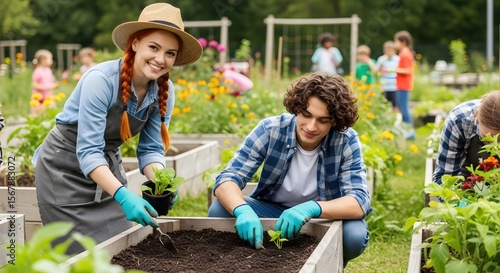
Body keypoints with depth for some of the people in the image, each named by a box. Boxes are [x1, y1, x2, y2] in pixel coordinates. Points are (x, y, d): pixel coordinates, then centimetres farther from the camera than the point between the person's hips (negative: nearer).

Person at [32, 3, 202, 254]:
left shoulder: (164, 92, -10)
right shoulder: (101, 79, -29)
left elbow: (151, 149, -6)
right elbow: (88, 152, -31)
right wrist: (123, 195, -44)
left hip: (108, 165, 6)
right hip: (65, 167, -5)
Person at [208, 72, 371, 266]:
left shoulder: (347, 141, -20)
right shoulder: (270, 130, -18)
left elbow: (360, 201, -27)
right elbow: (227, 178, -22)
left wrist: (312, 208, -46)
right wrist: (242, 211, -46)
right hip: (272, 210, 1)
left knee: (355, 234, -32)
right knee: (219, 211, -24)